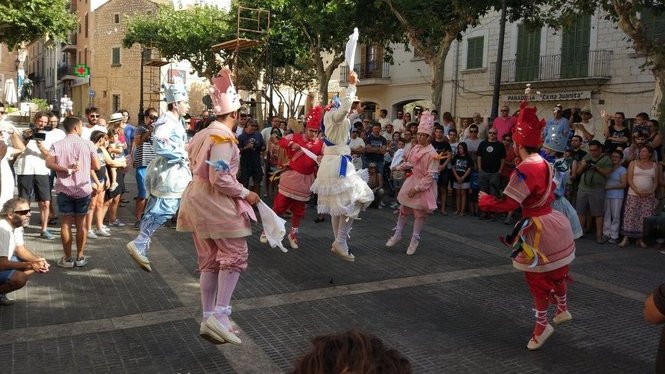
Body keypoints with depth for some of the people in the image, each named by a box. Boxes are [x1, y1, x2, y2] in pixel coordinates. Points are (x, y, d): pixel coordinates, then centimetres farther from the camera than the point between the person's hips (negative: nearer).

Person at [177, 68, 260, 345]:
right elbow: (220, 179, -23)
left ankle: (208, 318, 16)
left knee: (209, 260, 12)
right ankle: (220, 315, -11)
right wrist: (245, 194, -12)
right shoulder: (223, 137, -16)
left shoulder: (204, 134, 13)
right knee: (235, 255, -3)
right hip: (216, 203, -9)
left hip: (199, 200, 10)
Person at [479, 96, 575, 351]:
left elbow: (508, 204, -25)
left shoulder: (524, 170, -24)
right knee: (556, 271, 25)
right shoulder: (545, 164, 3)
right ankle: (562, 310, 44)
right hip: (552, 222, 9)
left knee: (537, 277, 6)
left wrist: (485, 200, -11)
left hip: (538, 229, -9)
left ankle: (542, 325, 18)